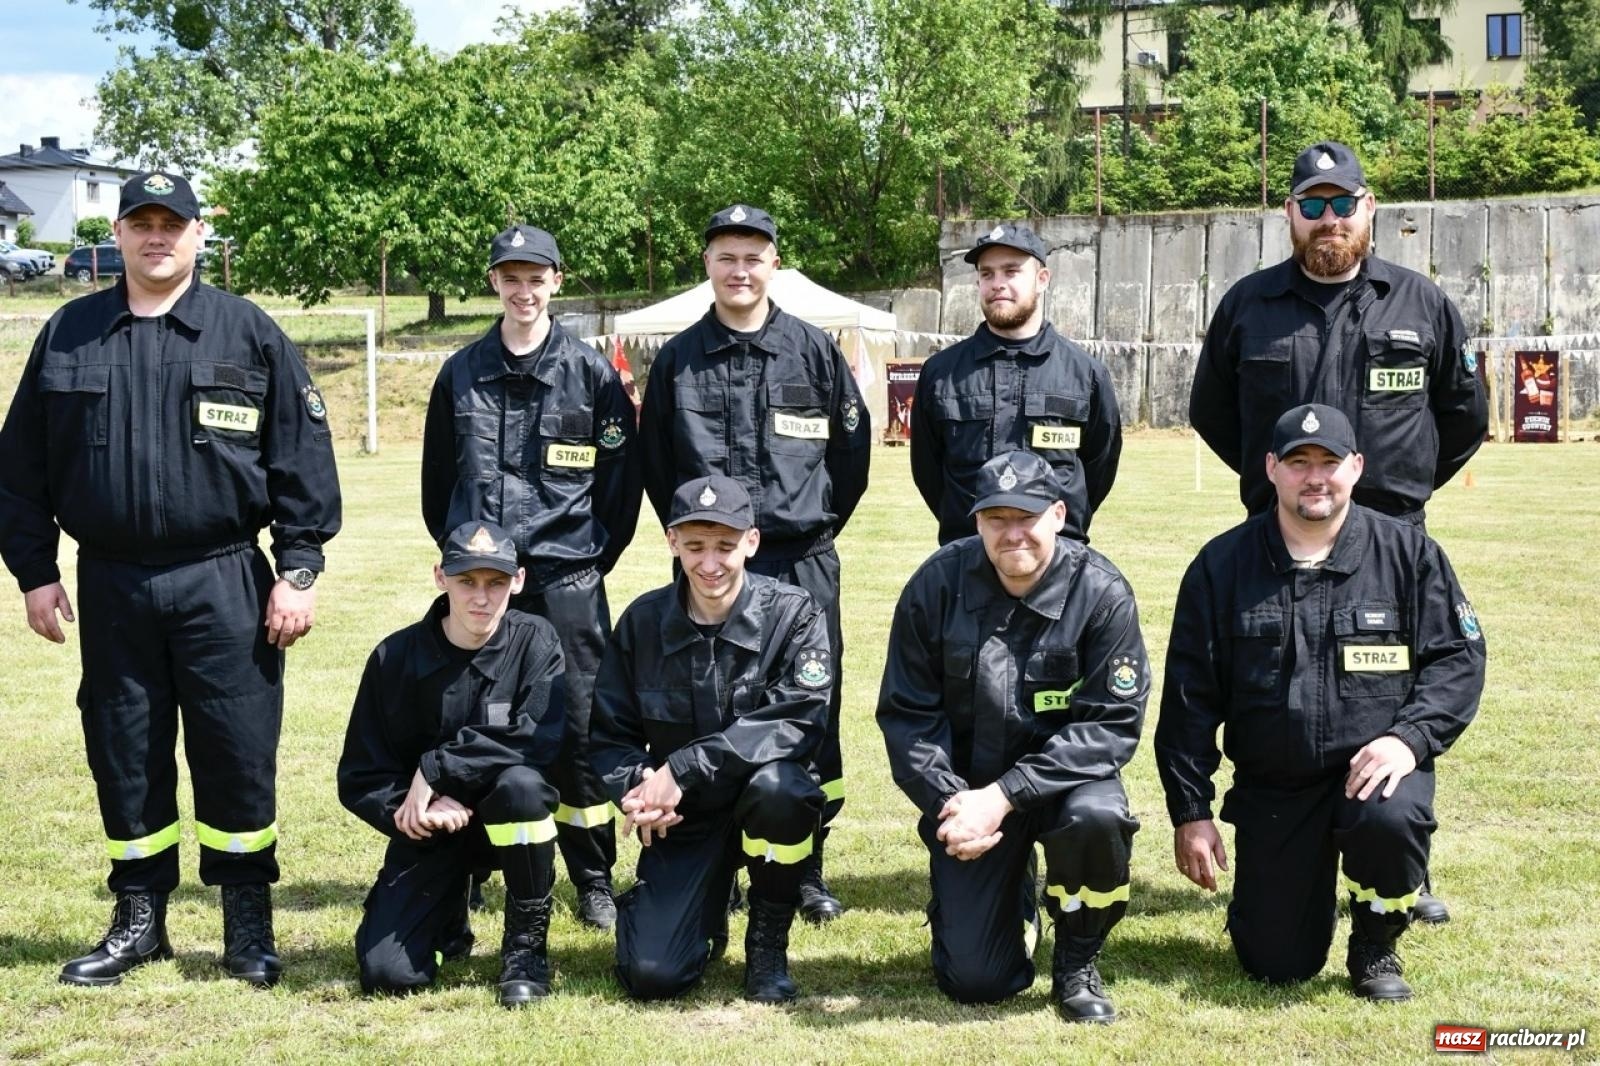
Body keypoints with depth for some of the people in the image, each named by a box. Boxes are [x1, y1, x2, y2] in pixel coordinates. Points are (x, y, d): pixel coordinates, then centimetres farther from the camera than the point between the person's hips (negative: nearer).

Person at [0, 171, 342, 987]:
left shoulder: (248, 334, 1)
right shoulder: (68, 336, 8)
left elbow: (302, 457, -1)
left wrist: (298, 568, -6)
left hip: (223, 583, -2)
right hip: (110, 585, 3)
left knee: (238, 751, 1)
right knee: (123, 752, 9)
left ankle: (248, 921, 15)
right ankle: (138, 917, 23)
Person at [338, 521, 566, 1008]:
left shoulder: (535, 640, -9)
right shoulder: (396, 657, -6)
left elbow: (541, 739, -24)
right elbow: (360, 778, -3)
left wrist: (436, 769, -24)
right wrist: (412, 807, -23)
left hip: (510, 821, -1)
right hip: (429, 828, 1)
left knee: (522, 783, -36)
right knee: (387, 974, -16)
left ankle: (526, 944, -14)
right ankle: (448, 916, 21)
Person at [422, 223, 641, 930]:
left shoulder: (591, 372, 2)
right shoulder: (461, 373, 9)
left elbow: (621, 476, 4)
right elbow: (437, 475, 16)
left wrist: (595, 556, 1)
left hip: (566, 580, -2)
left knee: (577, 727, 0)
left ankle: (595, 880, 11)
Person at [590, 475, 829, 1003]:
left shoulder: (793, 614, -11)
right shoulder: (643, 621, -3)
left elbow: (797, 722, -23)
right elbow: (609, 736, 3)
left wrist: (684, 770, -29)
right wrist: (635, 787, -20)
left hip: (762, 805, -1)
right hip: (682, 820, 2)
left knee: (775, 783, -38)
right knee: (651, 975, -16)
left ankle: (768, 940, -8)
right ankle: (707, 915, 23)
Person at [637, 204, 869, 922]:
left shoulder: (814, 350, 4)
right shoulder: (678, 359, 7)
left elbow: (852, 446, 9)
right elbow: (654, 459, 14)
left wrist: (816, 525, 7)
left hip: (802, 565, -1)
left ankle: (807, 869, 14)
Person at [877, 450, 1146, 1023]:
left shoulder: (1100, 591, -14)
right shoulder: (938, 583, -9)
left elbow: (1112, 723, -17)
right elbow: (906, 712, -3)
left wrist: (1005, 796, -25)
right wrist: (947, 801, -18)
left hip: (1065, 775, -1)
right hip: (967, 787, 1)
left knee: (1096, 817, -38)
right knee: (974, 982, -9)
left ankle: (1076, 962, -6)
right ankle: (1013, 901, 29)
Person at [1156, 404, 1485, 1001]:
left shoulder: (1408, 553, 0)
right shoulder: (1223, 566, 0)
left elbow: (1458, 657, -1)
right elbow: (1189, 698, 1)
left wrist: (1411, 738, -19)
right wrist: (1190, 812, -2)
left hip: (1374, 766, -1)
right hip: (1271, 787, 1)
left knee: (1391, 818, -36)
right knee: (1277, 965, -3)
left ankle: (1375, 946, -3)